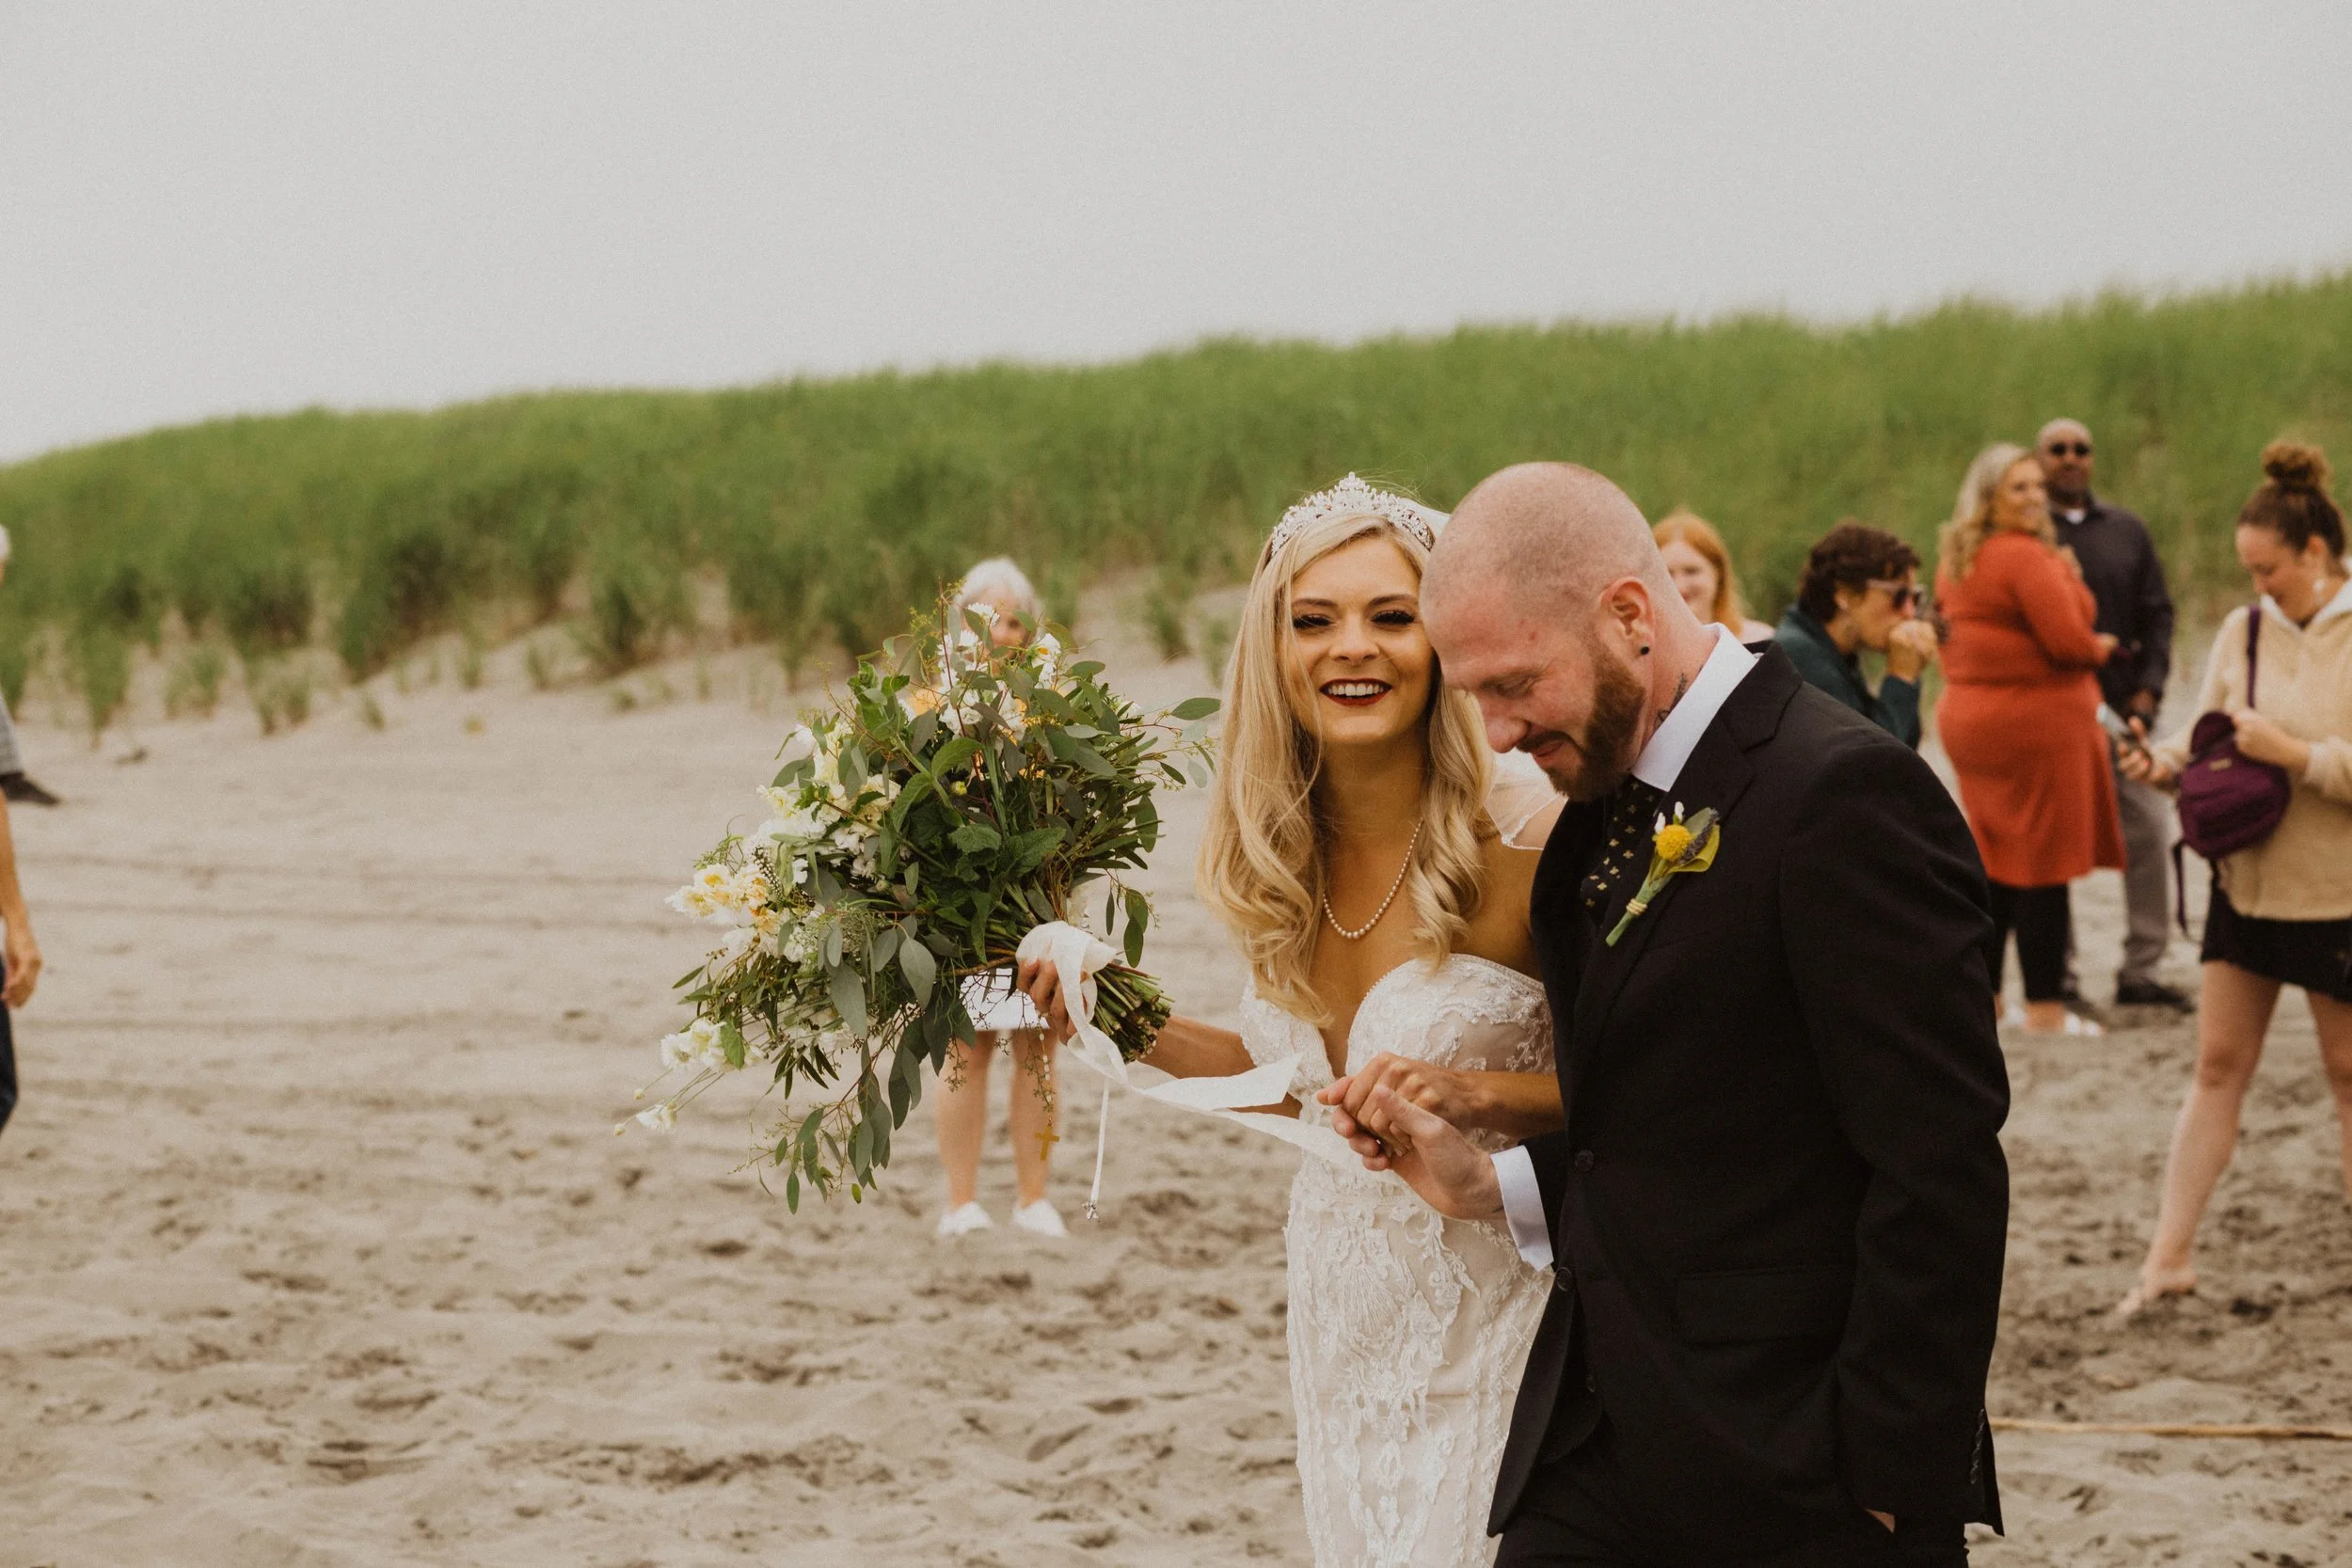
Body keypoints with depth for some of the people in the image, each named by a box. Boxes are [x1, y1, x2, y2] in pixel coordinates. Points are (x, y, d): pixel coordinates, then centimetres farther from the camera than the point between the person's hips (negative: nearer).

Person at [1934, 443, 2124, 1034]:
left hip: (1966, 716, 9)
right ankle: (2045, 1007, -1)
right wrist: (2101, 648, 1)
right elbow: (2069, 640, -20)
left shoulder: (1955, 560, 12)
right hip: (2037, 720, -9)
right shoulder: (2027, 558, -15)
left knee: (1992, 862, 15)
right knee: (2045, 865, -3)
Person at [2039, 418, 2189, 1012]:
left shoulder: (2127, 531, 14)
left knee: (2148, 830, -2)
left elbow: (2157, 614, 13)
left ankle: (2142, 969, 7)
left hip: (2122, 702, 4)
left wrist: (2149, 688, 1)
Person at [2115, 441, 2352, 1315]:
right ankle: (2169, 1259, 11)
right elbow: (2207, 736, 9)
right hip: (2246, 878, 5)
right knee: (2218, 1064, 7)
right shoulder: (2244, 631, 3)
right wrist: (2166, 764, -11)